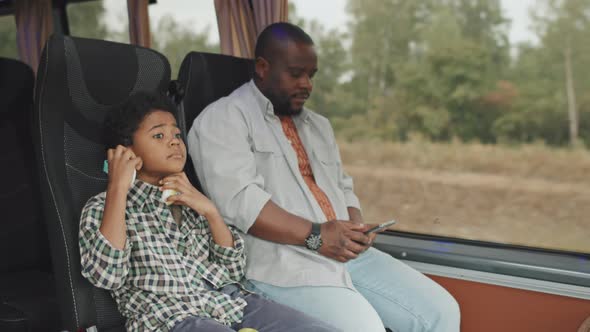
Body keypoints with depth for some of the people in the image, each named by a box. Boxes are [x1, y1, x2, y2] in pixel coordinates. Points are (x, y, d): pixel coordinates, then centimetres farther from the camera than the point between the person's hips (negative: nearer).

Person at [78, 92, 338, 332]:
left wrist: (210, 211, 1)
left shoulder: (191, 202, 21)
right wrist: (117, 188, -10)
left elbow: (234, 270, 14)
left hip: (233, 300, 5)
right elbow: (106, 275, -12)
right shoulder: (104, 207, 8)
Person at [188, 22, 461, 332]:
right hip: (282, 263, -7)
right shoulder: (223, 119, -3)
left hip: (346, 254, 8)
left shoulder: (318, 124, 23)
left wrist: (355, 226, 1)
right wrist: (315, 236, -18)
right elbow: (239, 200, -16)